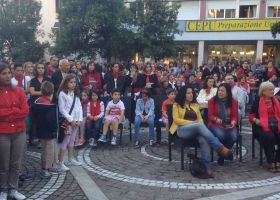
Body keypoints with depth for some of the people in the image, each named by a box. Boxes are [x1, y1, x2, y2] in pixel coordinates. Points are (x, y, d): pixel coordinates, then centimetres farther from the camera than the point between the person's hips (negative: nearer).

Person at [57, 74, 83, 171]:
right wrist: (70, 120, -14)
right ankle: (61, 163, -2)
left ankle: (71, 158, 28)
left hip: (76, 121, 6)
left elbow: (79, 107, 10)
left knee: (72, 140, 16)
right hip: (67, 121, -6)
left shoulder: (76, 93, 11)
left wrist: (79, 119, -1)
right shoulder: (62, 93, -9)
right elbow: (61, 109, -12)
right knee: (65, 141, -6)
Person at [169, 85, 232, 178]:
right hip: (182, 129, -4)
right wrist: (191, 122, -12)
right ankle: (220, 147, -43)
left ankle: (208, 167, -43)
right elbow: (176, 119, -2)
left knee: (203, 140, -35)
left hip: (196, 130, 4)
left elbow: (200, 119, 19)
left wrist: (200, 124, -7)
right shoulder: (177, 105, 10)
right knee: (199, 126, -37)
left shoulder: (195, 105, 24)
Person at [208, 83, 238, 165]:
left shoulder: (233, 101, 7)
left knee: (233, 136, -28)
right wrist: (216, 119, -22)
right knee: (221, 135, -34)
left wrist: (233, 122, -17)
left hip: (229, 125, 2)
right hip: (215, 124, -2)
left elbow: (234, 116, 5)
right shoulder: (213, 100, 0)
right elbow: (210, 115, -2)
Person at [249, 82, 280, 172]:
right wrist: (256, 120, -17)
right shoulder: (258, 101, 5)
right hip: (262, 126, -4)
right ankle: (270, 163, -21)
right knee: (269, 137, -33)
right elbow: (251, 116, 4)